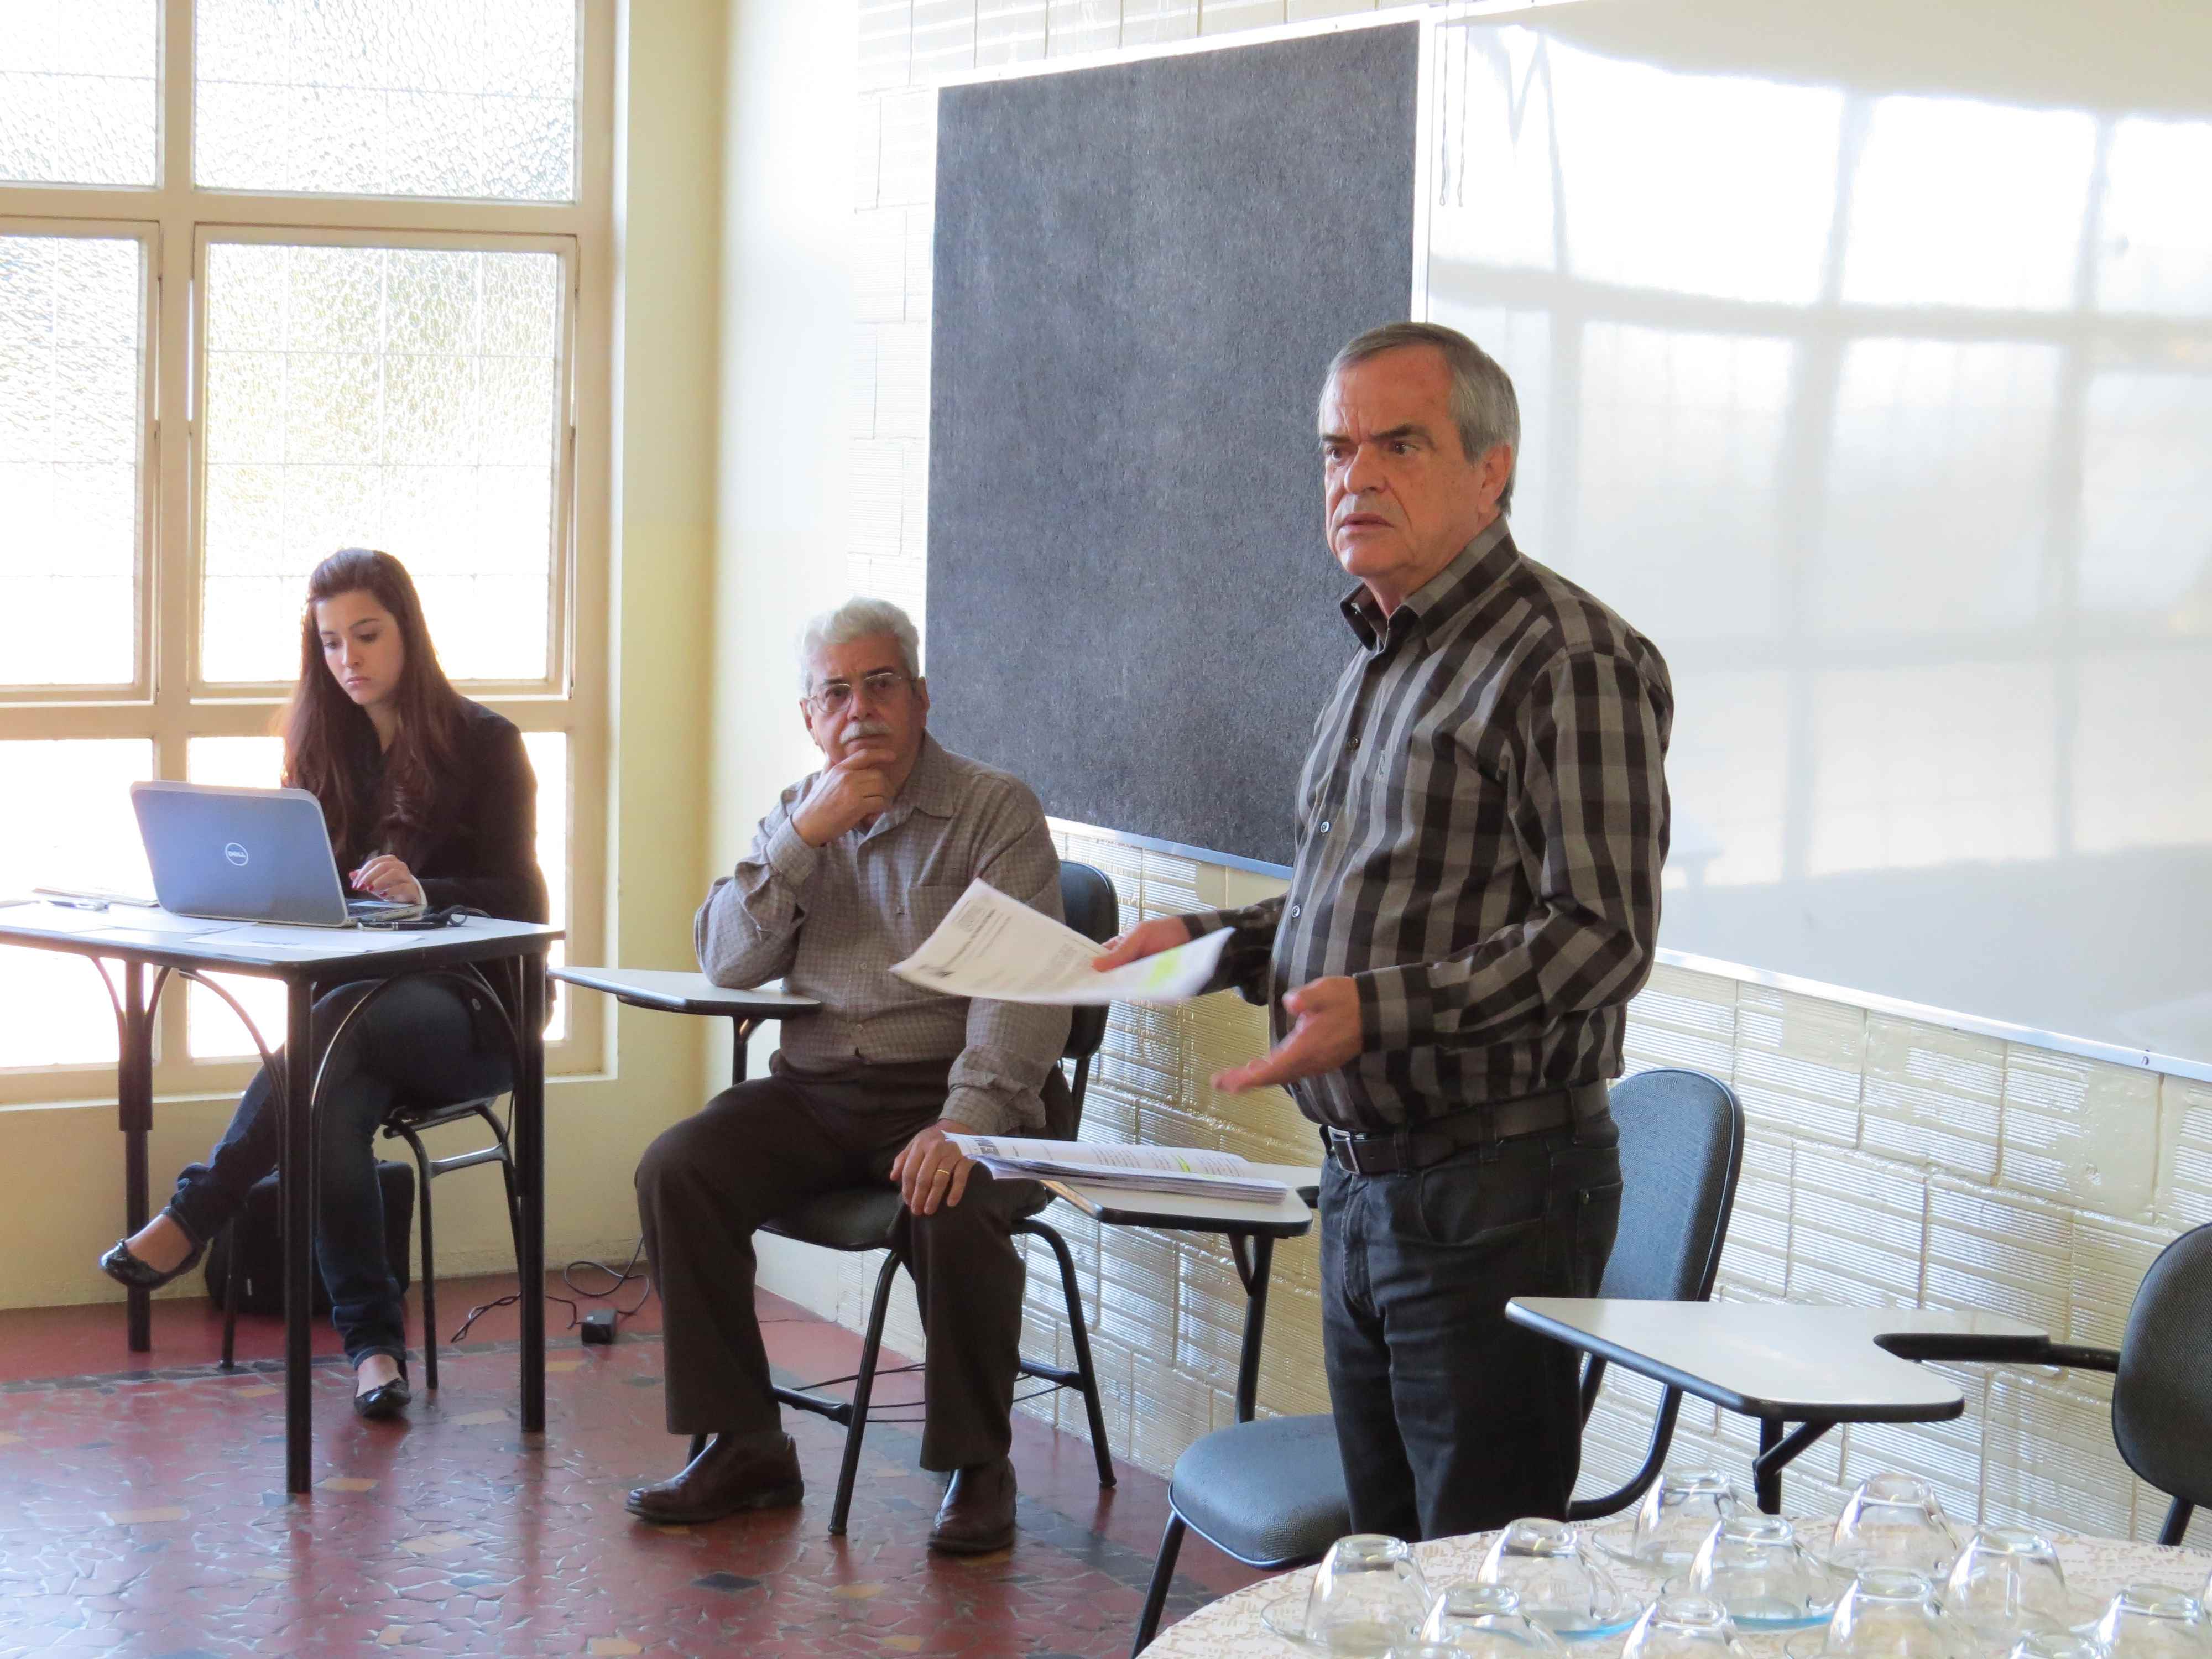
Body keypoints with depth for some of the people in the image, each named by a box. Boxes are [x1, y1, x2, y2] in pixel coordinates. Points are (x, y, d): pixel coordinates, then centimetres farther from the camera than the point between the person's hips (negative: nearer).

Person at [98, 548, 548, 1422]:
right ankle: (374, 1343, -34)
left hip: (467, 1013, -3)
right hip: (351, 999, 3)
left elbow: (520, 904, -7)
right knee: (333, 1102, -33)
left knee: (342, 1020, -37)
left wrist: (422, 891, -26)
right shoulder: (322, 745, 15)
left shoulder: (482, 742, 1)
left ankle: (193, 1218, -37)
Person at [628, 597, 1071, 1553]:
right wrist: (804, 838, -10)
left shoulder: (995, 810, -1)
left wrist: (966, 1119, -27)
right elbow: (725, 962, 3)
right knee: (676, 1171, -19)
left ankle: (977, 1465, -11)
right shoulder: (793, 817, 15)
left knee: (953, 1208, -34)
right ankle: (743, 1445, -8)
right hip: (817, 1091, 5)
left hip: (952, 1089, -4)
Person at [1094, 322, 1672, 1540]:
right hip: (1361, 1184, 9)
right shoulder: (1380, 655, 16)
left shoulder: (1568, 659, -14)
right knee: (1383, 1564, 16)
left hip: (1497, 1188, -9)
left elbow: (1601, 936, -20)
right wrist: (1212, 940, 15)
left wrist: (1381, 1008, -28)